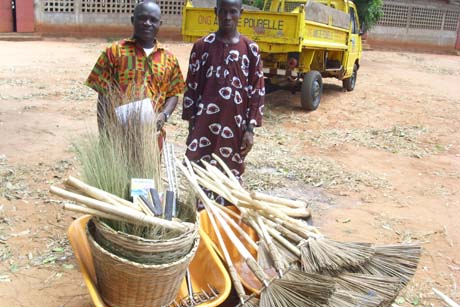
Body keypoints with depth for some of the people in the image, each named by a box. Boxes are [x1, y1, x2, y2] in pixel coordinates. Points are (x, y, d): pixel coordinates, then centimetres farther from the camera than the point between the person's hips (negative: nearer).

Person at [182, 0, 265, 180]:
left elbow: (257, 91, 2)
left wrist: (250, 129, -3)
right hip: (205, 124, 0)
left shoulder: (250, 49, 1)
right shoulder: (202, 46, 1)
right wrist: (190, 124, 3)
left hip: (235, 125, 0)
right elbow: (191, 87, 4)